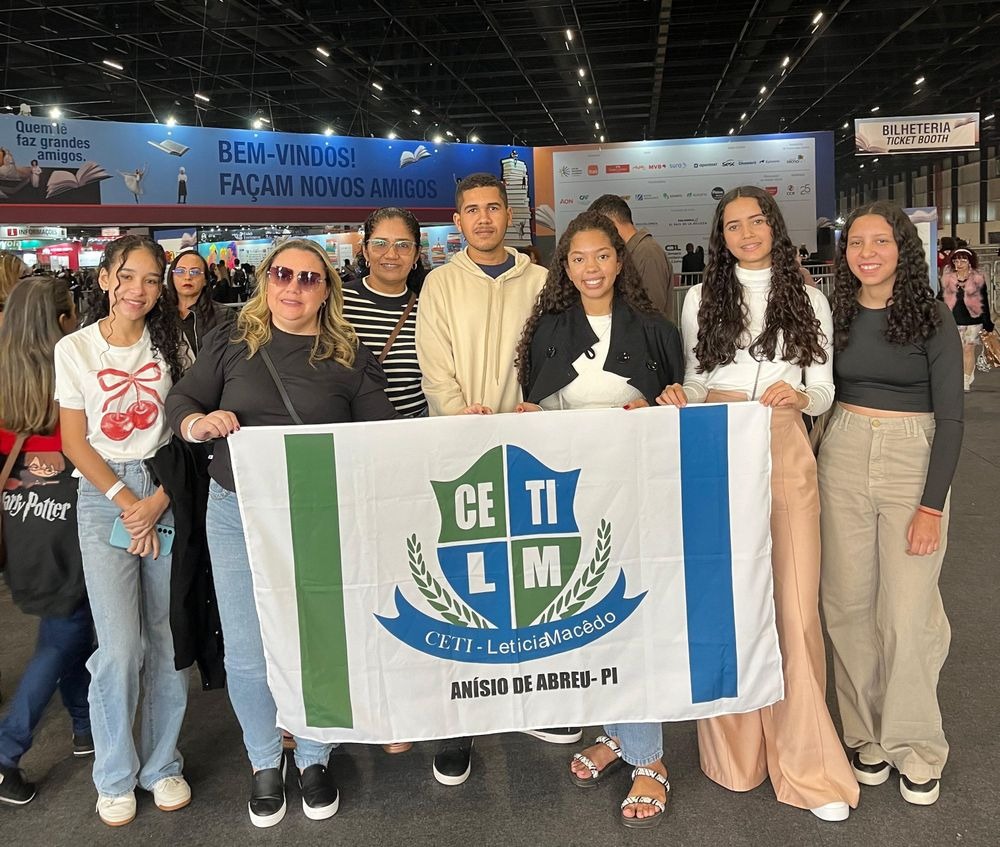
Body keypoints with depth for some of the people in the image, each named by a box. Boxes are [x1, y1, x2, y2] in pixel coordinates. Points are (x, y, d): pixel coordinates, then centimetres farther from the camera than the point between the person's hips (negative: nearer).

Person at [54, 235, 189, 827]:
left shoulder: (172, 345, 5)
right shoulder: (75, 349, 1)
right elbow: (75, 441, 1)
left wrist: (159, 500, -8)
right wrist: (125, 501, -8)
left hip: (168, 495, 2)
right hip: (103, 497, -1)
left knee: (169, 638, 3)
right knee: (120, 647, -6)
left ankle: (163, 764, 21)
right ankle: (115, 775, 15)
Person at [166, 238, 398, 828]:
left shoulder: (352, 357, 0)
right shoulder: (230, 344, 2)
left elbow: (382, 438, 0)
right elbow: (180, 400, 4)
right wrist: (197, 424, -17)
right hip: (237, 516, 1)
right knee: (247, 652, 9)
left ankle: (314, 758, 35)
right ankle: (265, 763, 33)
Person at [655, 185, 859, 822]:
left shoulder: (808, 300, 9)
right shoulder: (701, 300, 10)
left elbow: (823, 393, 8)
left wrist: (798, 395, -13)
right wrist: (680, 399, -7)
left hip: (784, 456, 0)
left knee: (795, 602, -3)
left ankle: (806, 763, 10)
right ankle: (734, 745, 20)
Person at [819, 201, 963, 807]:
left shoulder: (932, 318, -3)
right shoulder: (836, 314, 7)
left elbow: (950, 417, -5)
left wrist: (932, 505, -10)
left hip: (914, 460, -3)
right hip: (844, 457, 3)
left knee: (907, 614, -4)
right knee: (848, 604, 5)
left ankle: (915, 749, 16)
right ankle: (866, 735, 22)